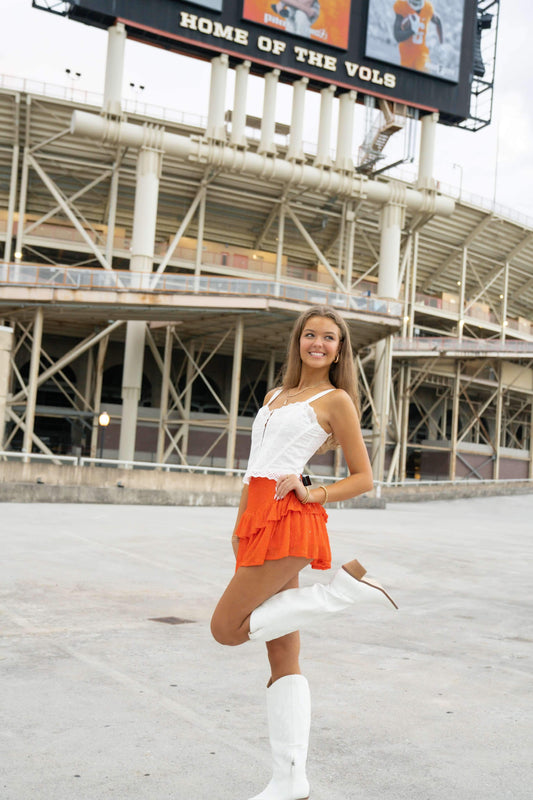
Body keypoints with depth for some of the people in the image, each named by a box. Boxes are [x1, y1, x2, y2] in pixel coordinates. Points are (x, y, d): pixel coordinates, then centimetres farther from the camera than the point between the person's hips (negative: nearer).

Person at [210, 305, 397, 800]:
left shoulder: (336, 401, 3)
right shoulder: (275, 395, 21)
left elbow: (364, 478, 2)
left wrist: (315, 493, -12)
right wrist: (240, 524, 13)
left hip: (288, 519, -7)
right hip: (258, 518, 7)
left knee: (227, 629, -8)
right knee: (283, 659, 6)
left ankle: (344, 586, -3)